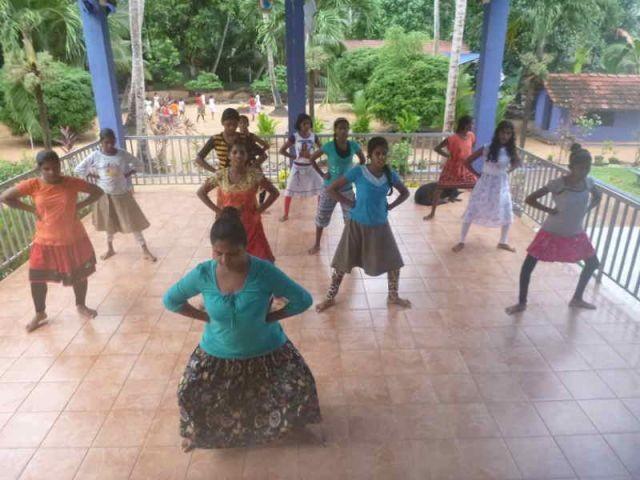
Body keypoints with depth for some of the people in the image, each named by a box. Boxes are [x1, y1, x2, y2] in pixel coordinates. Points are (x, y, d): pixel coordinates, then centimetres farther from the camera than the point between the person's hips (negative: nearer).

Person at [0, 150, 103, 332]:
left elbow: (98, 191, -1)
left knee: (80, 275, 13)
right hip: (45, 242, 0)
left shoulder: (71, 183, -10)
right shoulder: (33, 185, -11)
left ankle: (81, 306, 38)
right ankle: (40, 314, 31)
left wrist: (79, 206, -10)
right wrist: (32, 209, -11)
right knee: (37, 279, 8)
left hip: (74, 240, 0)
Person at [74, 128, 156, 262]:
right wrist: (95, 176, -7)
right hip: (106, 195, 0)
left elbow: (137, 163, 5)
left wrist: (128, 174, -6)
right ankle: (110, 249, 37)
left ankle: (145, 251, 11)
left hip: (123, 194, 0)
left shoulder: (122, 154, -9)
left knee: (134, 222, 3)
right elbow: (78, 169, -3)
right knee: (109, 222, 17)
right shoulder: (95, 156, -10)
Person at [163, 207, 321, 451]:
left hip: (266, 349, -1)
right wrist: (206, 317, -10)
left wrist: (269, 317, -18)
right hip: (218, 352, 2)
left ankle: (286, 422, 35)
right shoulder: (203, 273, -20)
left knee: (301, 385, -2)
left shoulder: (265, 272, -26)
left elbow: (303, 300, -19)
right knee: (188, 393, 2)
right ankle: (196, 432, 38)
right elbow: (170, 299, -3)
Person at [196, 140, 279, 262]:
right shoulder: (221, 175, -8)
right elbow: (200, 192, 2)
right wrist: (217, 210, -4)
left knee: (260, 261, 3)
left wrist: (259, 210, -9)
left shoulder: (254, 174, -12)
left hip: (250, 224, -1)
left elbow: (274, 192, -6)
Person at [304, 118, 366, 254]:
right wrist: (322, 174, -8)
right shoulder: (329, 146, -15)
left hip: (347, 189, 2)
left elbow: (363, 160, 10)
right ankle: (316, 244, 29)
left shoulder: (353, 145, -8)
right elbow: (312, 159, -3)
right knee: (321, 218, 10)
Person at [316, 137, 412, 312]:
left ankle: (393, 296, 33)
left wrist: (390, 206, 0)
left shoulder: (390, 175, -5)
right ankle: (330, 298, 23)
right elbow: (331, 189, -13)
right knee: (343, 263, 4)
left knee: (394, 263, 10)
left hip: (380, 226, 3)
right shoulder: (358, 172, -15)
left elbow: (405, 193, 13)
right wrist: (351, 204, -14)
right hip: (357, 225, -3)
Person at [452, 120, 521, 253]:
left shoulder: (511, 150, -7)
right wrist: (478, 174, -7)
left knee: (507, 215, 11)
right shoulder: (487, 148, -16)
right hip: (485, 183, -3)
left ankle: (503, 242, 32)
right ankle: (461, 242, 13)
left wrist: (508, 171, 2)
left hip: (501, 185, 3)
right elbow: (467, 162, -10)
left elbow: (517, 162, 15)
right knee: (471, 212, 0)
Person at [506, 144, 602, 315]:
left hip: (576, 234, 5)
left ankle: (577, 299, 37)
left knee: (593, 263, 15)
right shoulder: (558, 184, -22)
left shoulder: (589, 182, -7)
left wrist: (585, 210, 2)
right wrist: (550, 210, -18)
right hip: (552, 233, -5)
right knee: (528, 265, -8)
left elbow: (598, 197, 16)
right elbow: (530, 199, -21)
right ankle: (522, 303, 9)